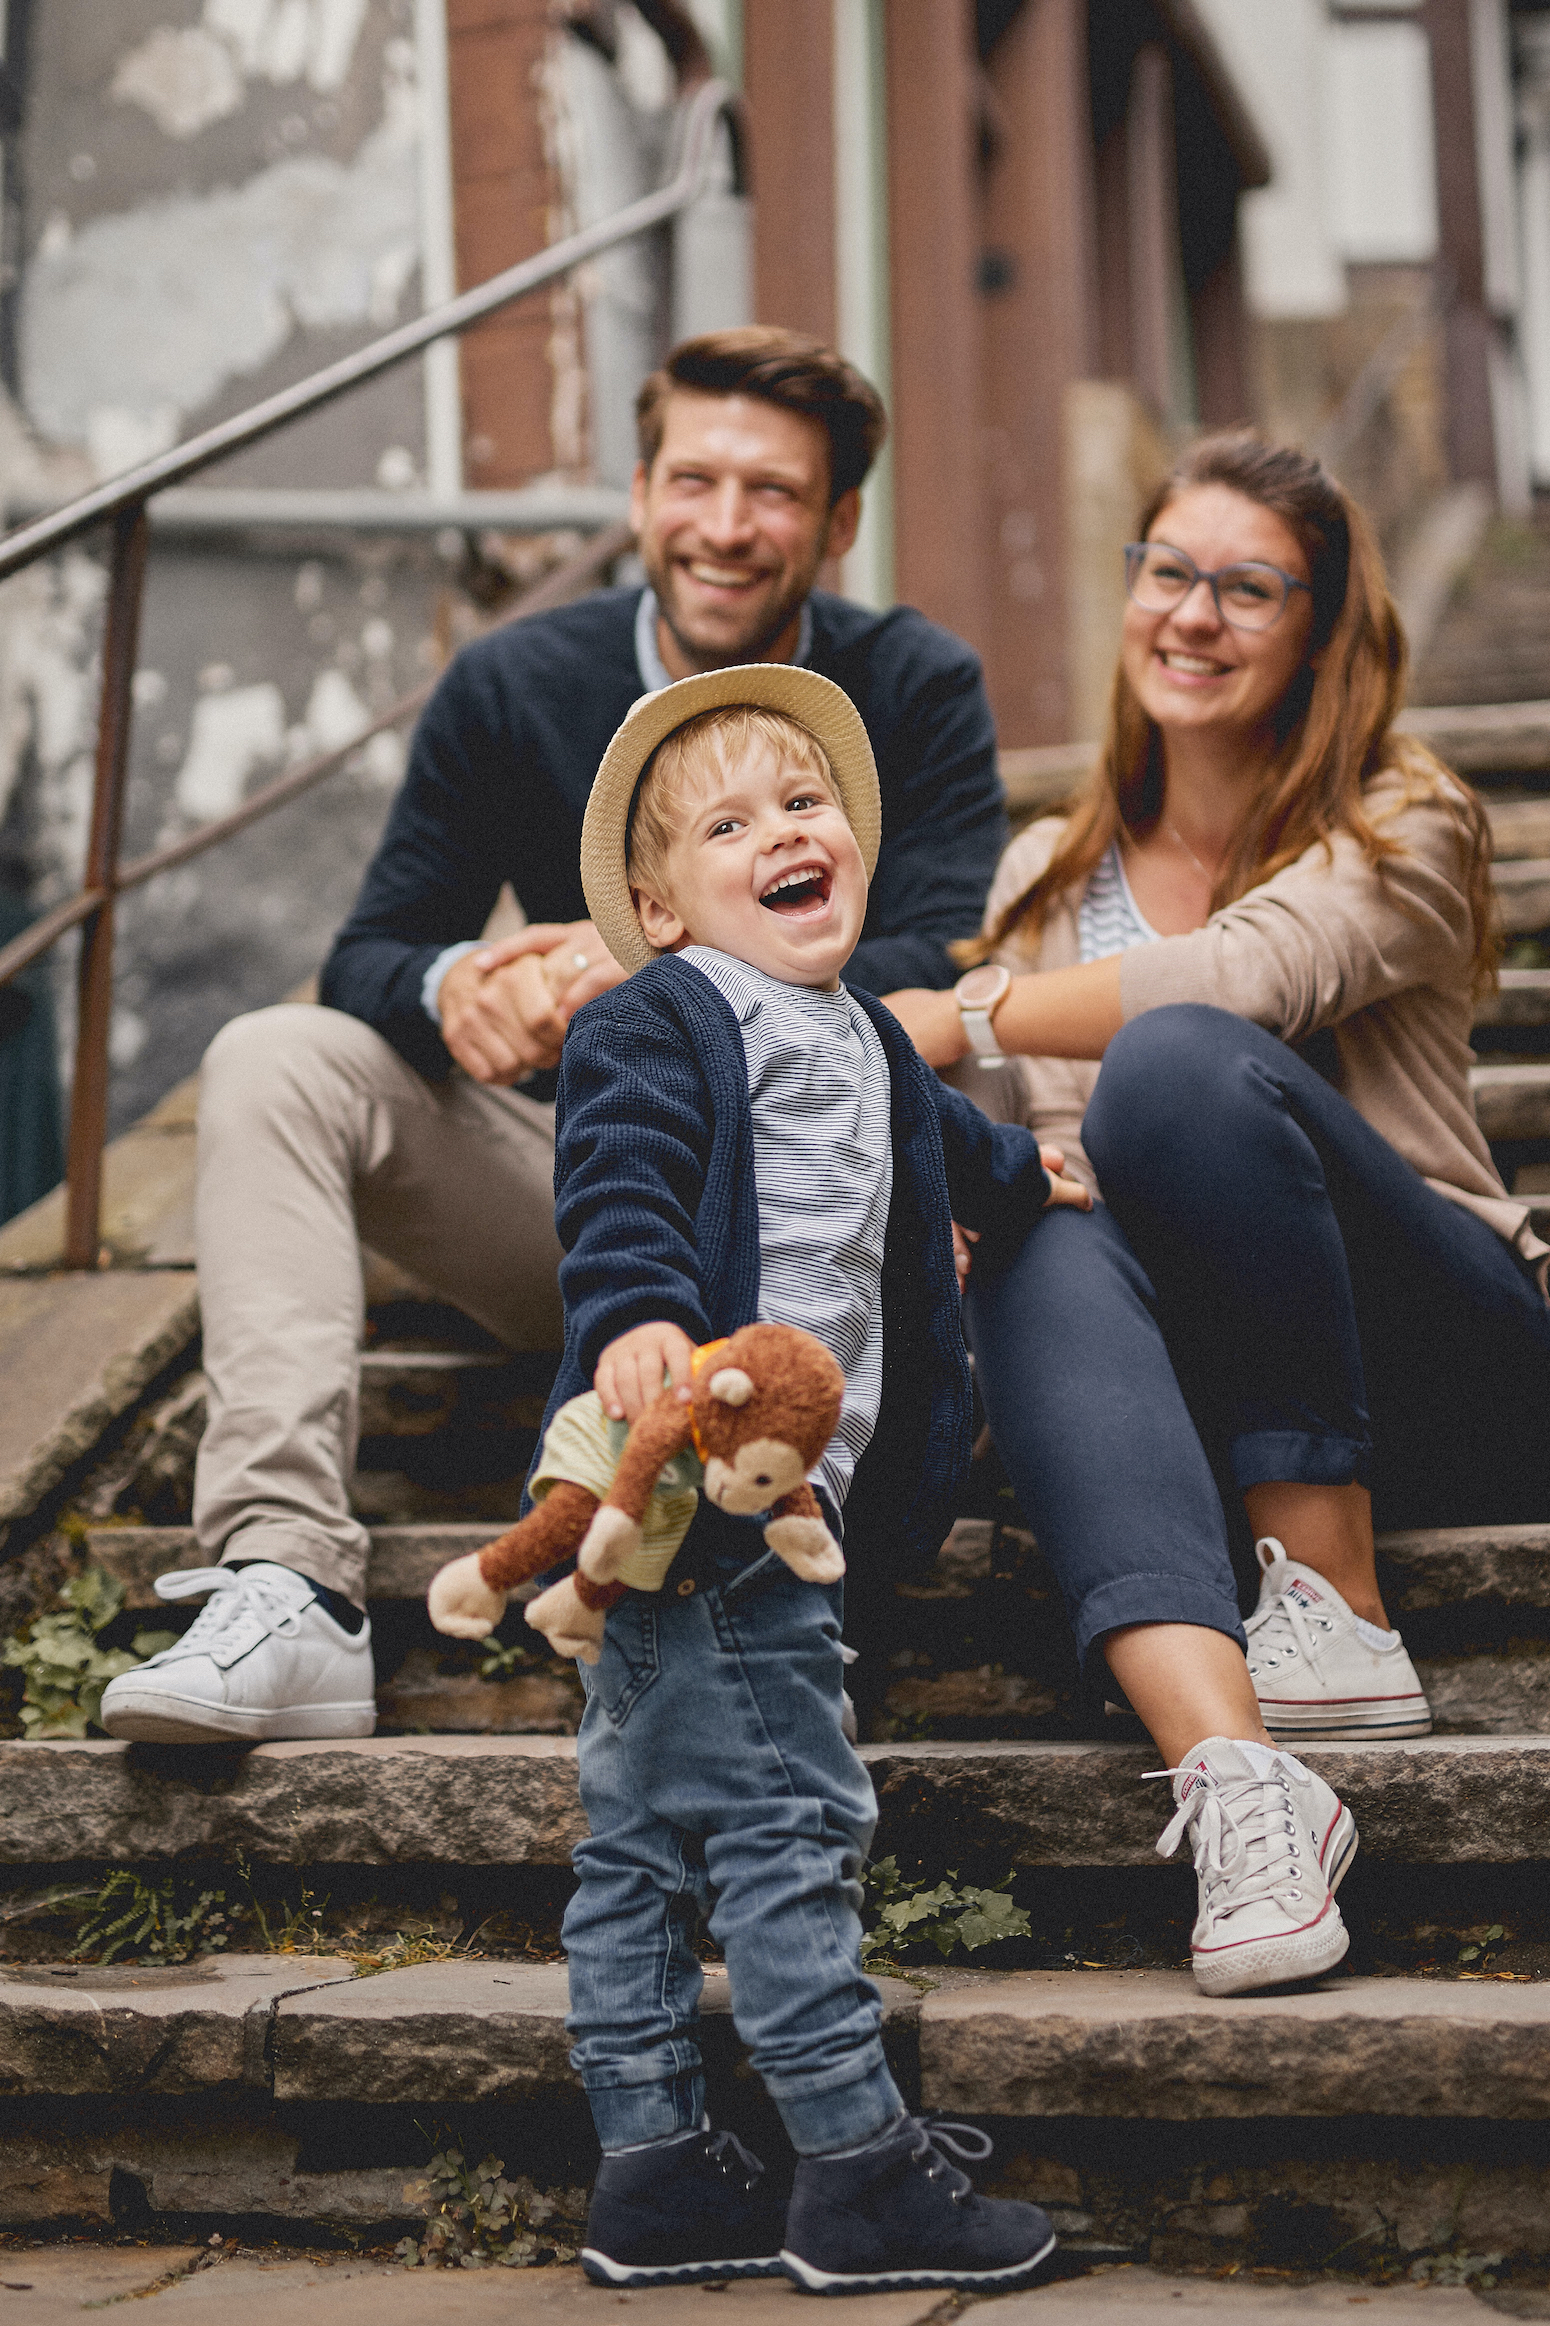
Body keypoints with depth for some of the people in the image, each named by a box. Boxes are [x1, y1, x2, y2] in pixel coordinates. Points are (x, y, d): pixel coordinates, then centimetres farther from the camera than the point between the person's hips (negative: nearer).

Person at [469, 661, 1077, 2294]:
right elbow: (616, 1184, -22)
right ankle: (858, 2175, -2)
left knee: (644, 1834, 12)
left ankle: (651, 2168, 18)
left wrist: (1019, 1181, 61)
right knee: (785, 1819, -8)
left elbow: (934, 1139, 43)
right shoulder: (658, 1025, -7)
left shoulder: (862, 1042, 22)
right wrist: (634, 1313, -40)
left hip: (771, 1487, 10)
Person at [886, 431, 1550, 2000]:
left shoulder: (1404, 833, 3)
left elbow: (1244, 976, -19)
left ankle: (1338, 1615, -25)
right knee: (1049, 1252, -32)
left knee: (1181, 1062, -29)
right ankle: (1230, 1768, -51)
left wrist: (961, 1020, -19)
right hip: (1207, 1395, 3)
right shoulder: (1048, 872, 18)